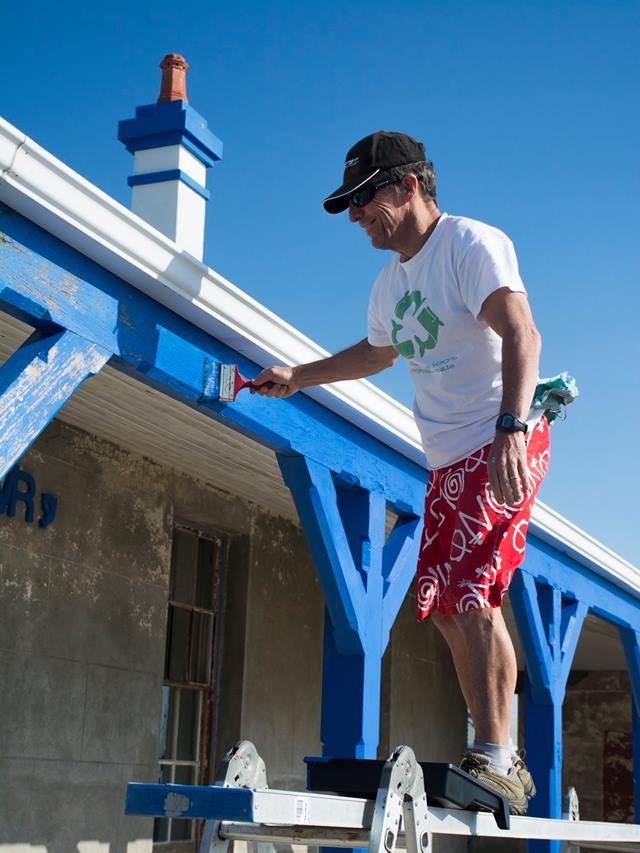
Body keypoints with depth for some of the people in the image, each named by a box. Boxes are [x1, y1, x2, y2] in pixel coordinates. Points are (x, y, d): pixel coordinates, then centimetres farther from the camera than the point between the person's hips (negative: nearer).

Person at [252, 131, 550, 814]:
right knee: (446, 608, 4)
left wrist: (511, 428, -38)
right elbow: (377, 353, 38)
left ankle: (496, 757, -14)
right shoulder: (391, 282, 18)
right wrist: (297, 378, 35)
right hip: (448, 460, 9)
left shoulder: (471, 245, -10)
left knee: (472, 595, -19)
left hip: (505, 446, -9)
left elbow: (521, 335, -24)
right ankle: (498, 761, 10)